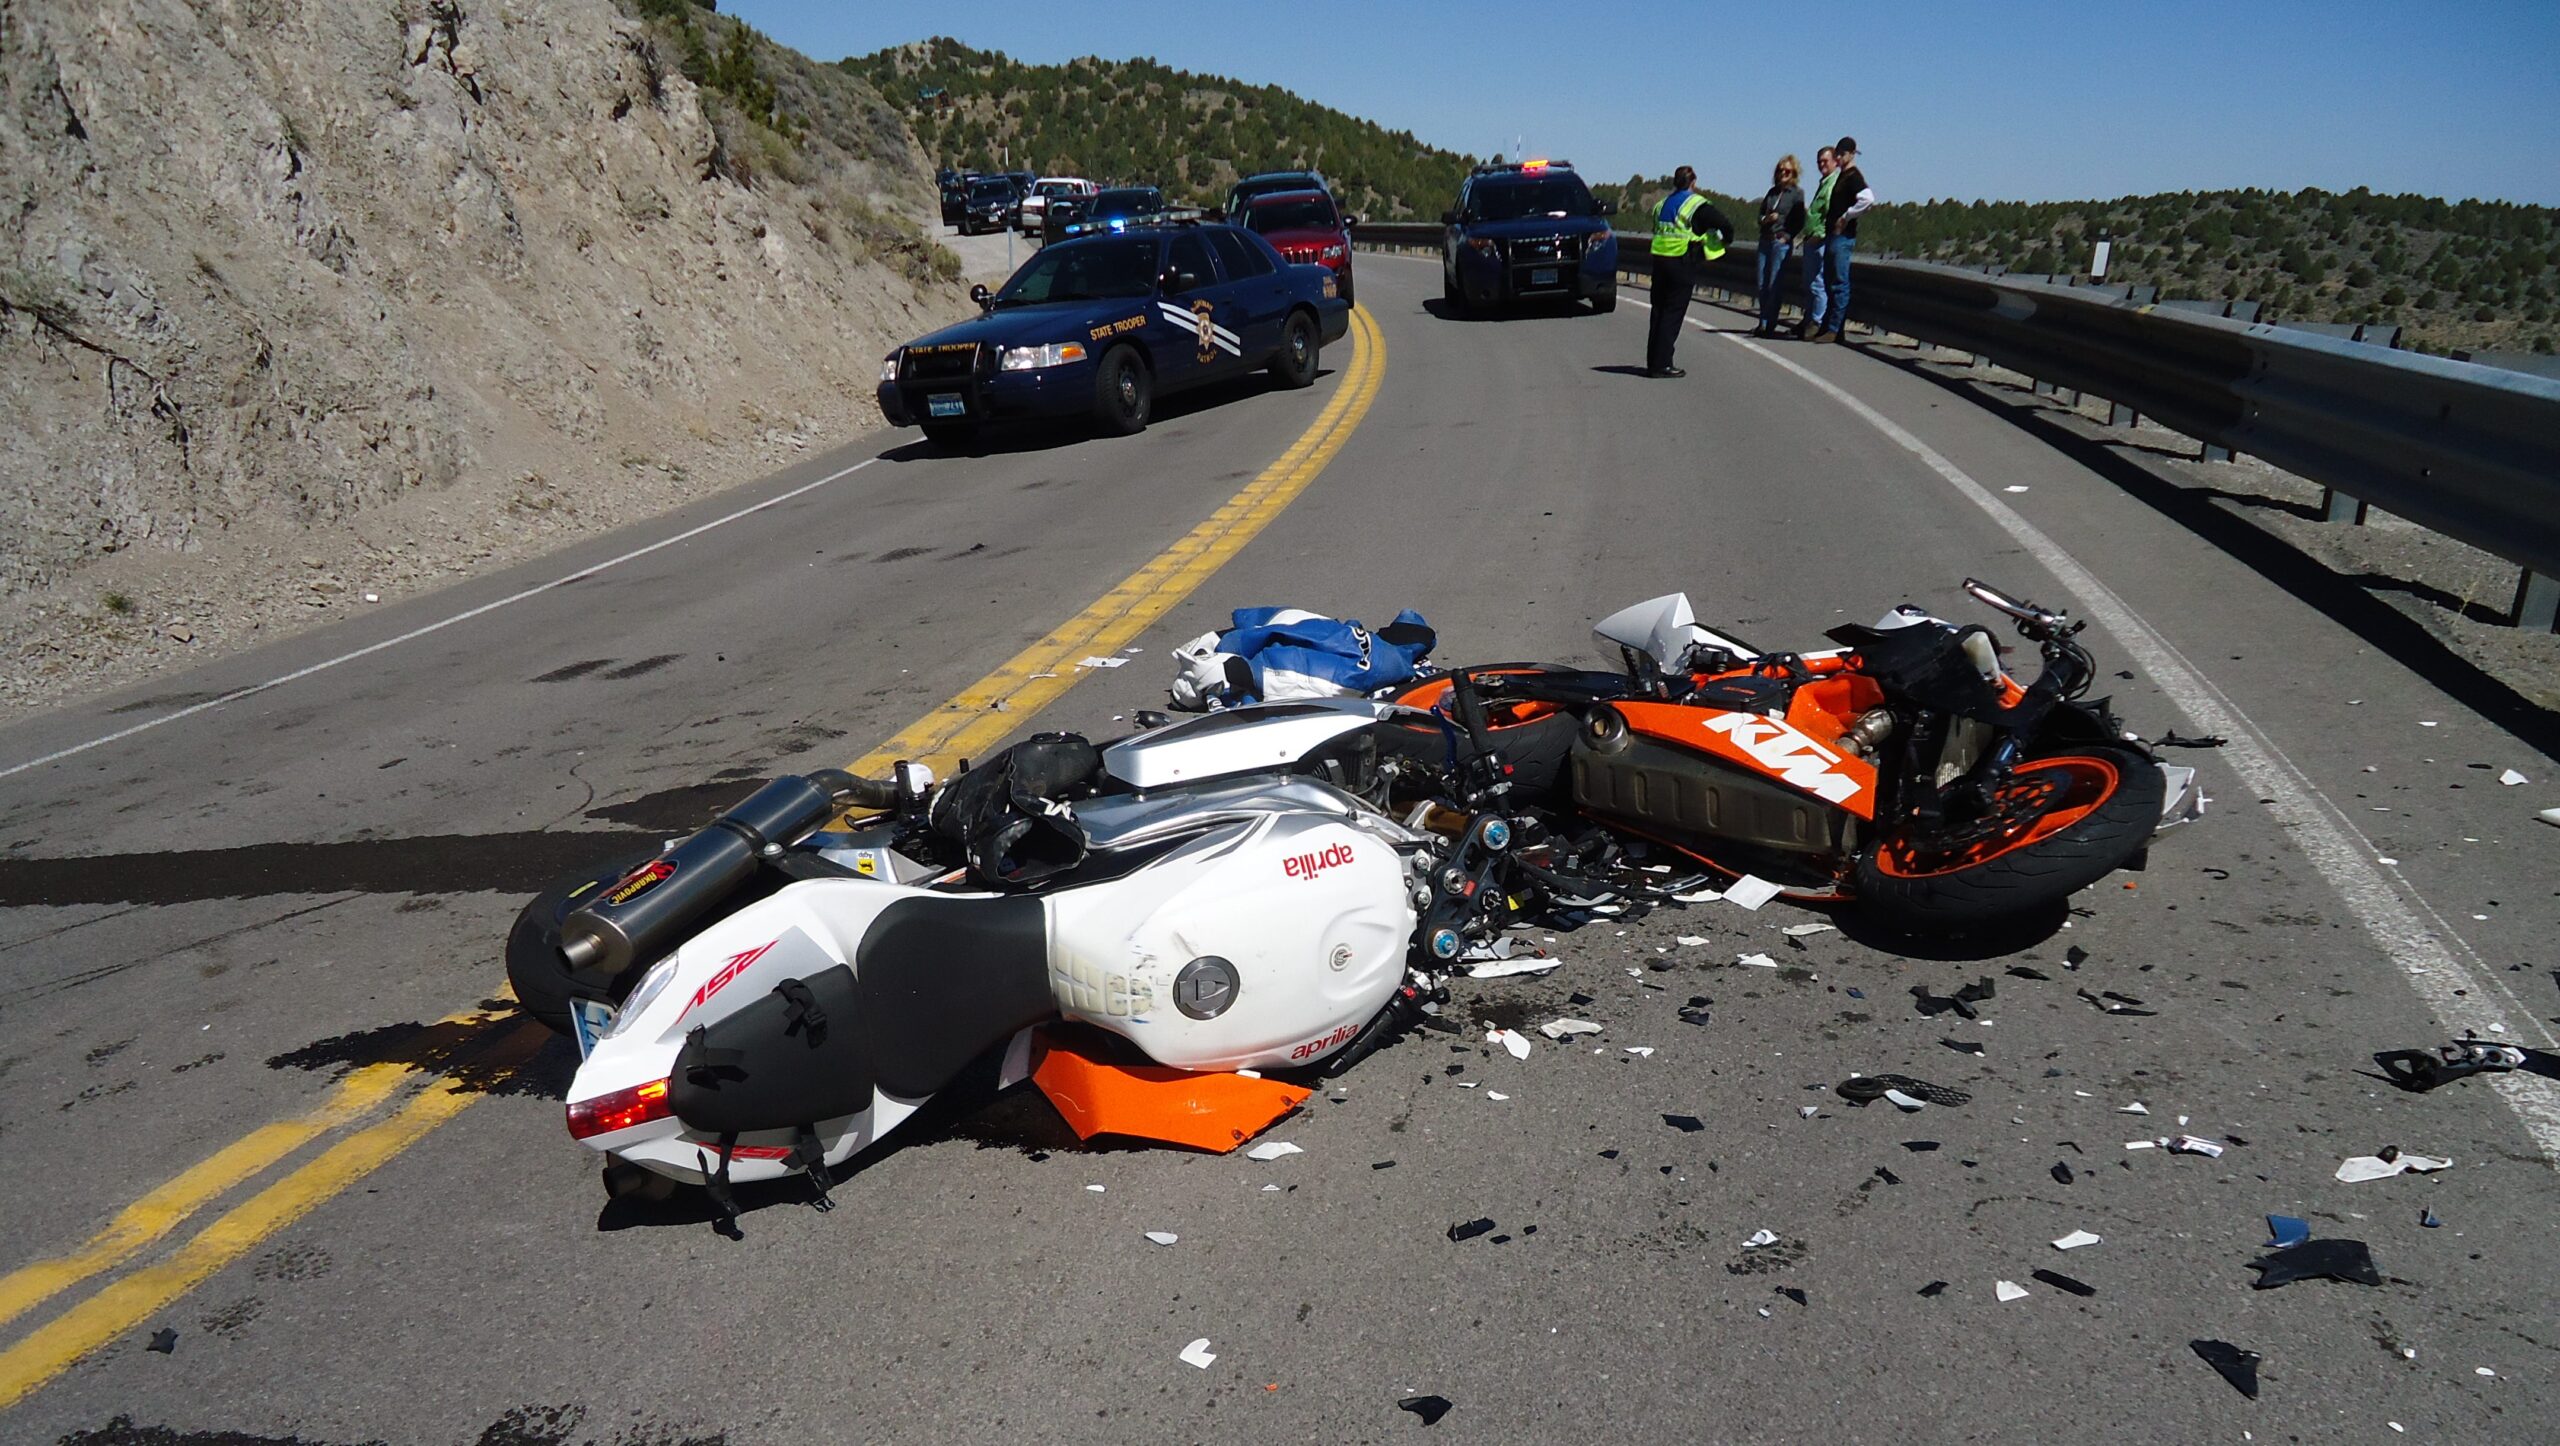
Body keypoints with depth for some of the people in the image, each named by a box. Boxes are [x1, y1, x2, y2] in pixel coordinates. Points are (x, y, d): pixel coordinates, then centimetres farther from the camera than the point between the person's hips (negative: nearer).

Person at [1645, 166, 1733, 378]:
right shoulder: (1697, 204, -5)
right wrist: (1724, 242, 12)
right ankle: (1662, 364, -6)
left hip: (1659, 257, 6)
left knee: (1658, 311, 11)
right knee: (1673, 313, -3)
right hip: (1682, 262, -6)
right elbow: (1726, 226, -9)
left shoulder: (1663, 203, 15)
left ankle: (1652, 362, 12)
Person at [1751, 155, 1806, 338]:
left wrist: (1787, 237, -13)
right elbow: (1760, 214, 18)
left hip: (1782, 242, -6)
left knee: (1774, 285, -7)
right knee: (1762, 285, 4)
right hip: (1765, 241, 6)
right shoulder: (1772, 192, 14)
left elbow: (1800, 222, -4)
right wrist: (1766, 219, -3)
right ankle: (1763, 323, 12)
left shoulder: (1797, 193, -1)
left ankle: (1769, 325, -6)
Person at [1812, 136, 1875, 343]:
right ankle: (1826, 325, 17)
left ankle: (1833, 329, -6)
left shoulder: (1854, 176, -11)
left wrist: (1846, 217, -19)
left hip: (1843, 235, -10)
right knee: (1829, 282, 12)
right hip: (1833, 233, 10)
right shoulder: (1840, 175, 18)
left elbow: (1868, 199, -27)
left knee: (1839, 283, -7)